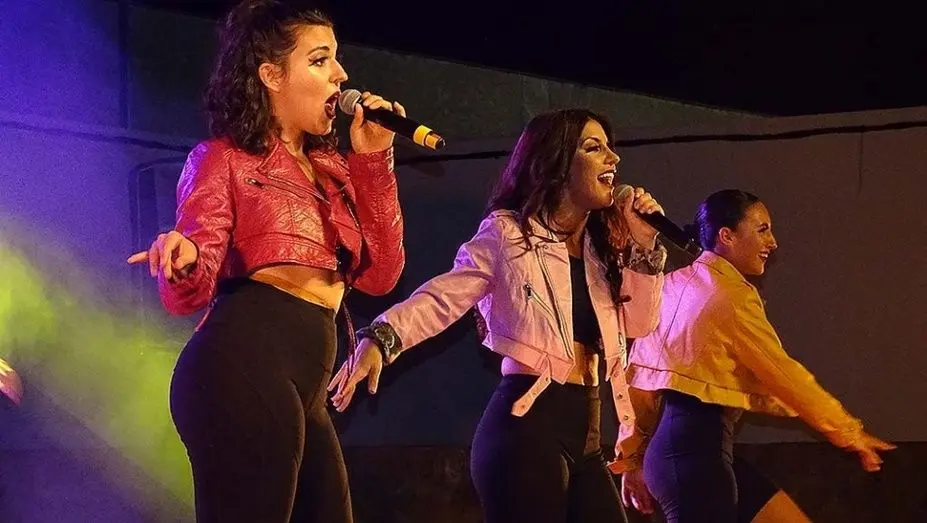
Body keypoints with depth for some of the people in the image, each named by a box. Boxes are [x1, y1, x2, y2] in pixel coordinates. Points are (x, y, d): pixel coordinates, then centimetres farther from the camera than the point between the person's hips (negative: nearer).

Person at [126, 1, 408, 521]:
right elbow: (191, 293, -7)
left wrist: (373, 159, 7)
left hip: (304, 384, 8)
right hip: (245, 367, -8)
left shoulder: (332, 167, 21)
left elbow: (379, 273, 11)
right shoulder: (226, 157, 2)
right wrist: (183, 262, -31)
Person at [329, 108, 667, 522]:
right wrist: (380, 339, -30)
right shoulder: (509, 232, -3)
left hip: (585, 433, 7)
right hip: (529, 425, -7)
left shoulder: (601, 245, 17)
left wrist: (644, 245, 2)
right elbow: (445, 296, -13)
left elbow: (639, 323, 14)